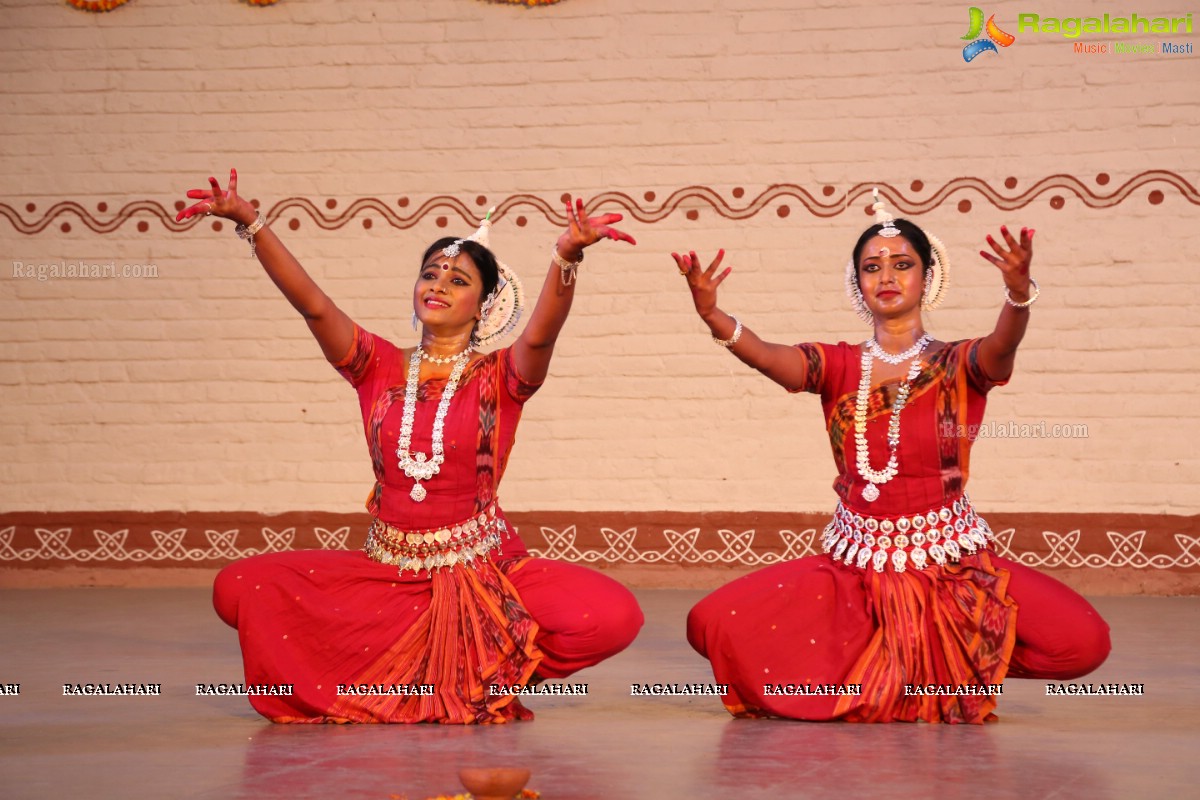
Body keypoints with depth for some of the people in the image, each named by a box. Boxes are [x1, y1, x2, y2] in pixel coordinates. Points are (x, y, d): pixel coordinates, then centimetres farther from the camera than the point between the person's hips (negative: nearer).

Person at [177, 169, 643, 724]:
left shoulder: (500, 377, -2)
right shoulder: (380, 367, 5)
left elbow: (540, 334, -24)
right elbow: (313, 305, -8)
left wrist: (568, 256, -43)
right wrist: (249, 222, -20)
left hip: (484, 570, -2)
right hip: (388, 570, 2)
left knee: (613, 616, -28)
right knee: (240, 588, -17)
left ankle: (488, 677, 1)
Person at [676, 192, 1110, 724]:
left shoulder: (959, 366, -2)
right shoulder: (839, 367, 3)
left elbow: (1003, 345, -25)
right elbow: (765, 356, -17)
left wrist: (1019, 292, -48)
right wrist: (710, 314, -38)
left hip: (953, 564, -1)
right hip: (855, 567, 1)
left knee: (1082, 642, -24)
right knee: (713, 625, -18)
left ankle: (963, 660, 8)